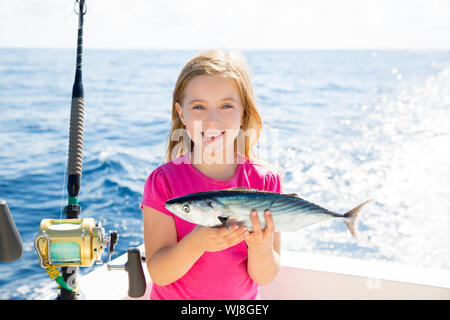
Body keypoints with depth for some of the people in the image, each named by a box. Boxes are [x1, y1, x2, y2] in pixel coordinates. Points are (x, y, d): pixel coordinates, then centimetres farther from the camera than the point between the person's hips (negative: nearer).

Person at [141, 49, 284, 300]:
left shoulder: (266, 181, -8)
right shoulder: (164, 181, -11)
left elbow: (265, 277, -8)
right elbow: (159, 274, -14)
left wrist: (260, 245, -27)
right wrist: (196, 243, -30)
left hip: (243, 299, 1)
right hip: (174, 298, 0)